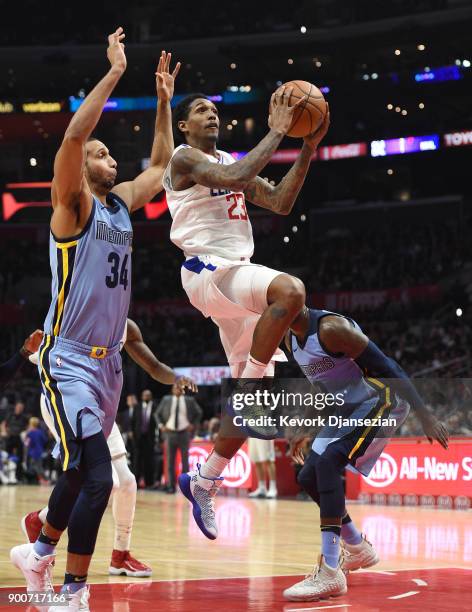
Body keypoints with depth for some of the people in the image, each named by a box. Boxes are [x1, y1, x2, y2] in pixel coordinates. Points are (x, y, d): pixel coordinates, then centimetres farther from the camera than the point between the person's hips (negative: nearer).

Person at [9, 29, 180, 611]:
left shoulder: (122, 203, 12)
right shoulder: (73, 204, -8)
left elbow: (161, 163, 27)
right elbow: (73, 136, -24)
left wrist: (164, 99, 20)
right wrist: (114, 72, -20)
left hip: (107, 361, 8)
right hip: (68, 361, -8)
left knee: (80, 473, 19)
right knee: (97, 478, -18)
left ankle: (38, 552, 39)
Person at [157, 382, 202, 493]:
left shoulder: (189, 400, 1)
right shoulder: (166, 400, 4)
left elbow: (199, 413, 14)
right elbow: (158, 414, 15)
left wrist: (193, 425, 4)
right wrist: (161, 425, 3)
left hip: (184, 433, -1)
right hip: (170, 433, 1)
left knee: (185, 461, 1)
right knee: (170, 461, 0)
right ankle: (171, 486, 3)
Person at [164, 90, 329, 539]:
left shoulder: (230, 162, 23)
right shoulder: (185, 159, -3)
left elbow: (280, 202, 13)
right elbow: (236, 178, -22)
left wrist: (309, 147, 5)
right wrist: (277, 131, -17)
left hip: (236, 275, 9)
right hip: (207, 270, -9)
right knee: (290, 291, -35)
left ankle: (203, 481, 13)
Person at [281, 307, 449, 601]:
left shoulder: (330, 328, -23)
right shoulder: (292, 338, 6)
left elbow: (387, 367, -23)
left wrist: (425, 416, -25)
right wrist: (304, 430, 24)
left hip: (381, 402, -10)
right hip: (348, 410, 10)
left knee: (328, 462, -27)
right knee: (309, 478, 8)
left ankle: (330, 573, -28)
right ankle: (358, 549, 28)